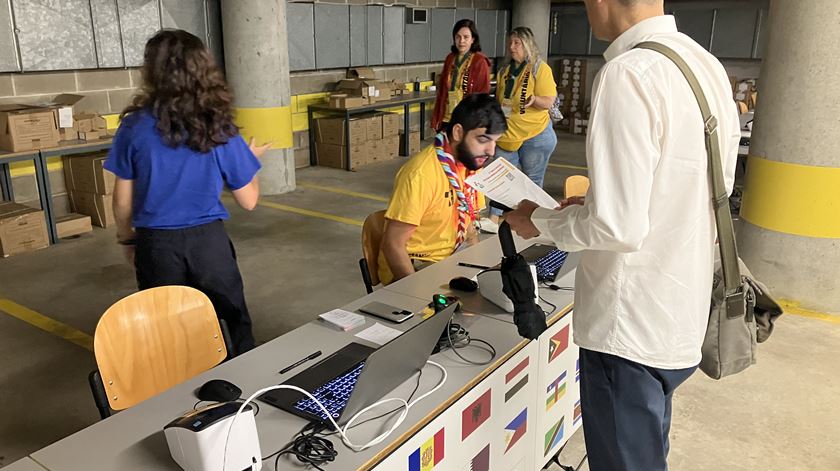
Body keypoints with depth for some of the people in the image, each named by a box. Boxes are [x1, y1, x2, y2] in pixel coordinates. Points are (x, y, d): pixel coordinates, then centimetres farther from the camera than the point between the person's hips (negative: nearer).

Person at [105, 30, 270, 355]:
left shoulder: (135, 126, -9)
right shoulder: (219, 129, -9)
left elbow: (123, 200, -2)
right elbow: (248, 201, -3)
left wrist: (127, 240, 16)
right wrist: (250, 159, 14)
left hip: (156, 244, 1)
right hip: (208, 241, 0)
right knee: (235, 324, 16)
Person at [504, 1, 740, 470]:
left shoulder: (628, 74, -23)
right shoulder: (708, 65, 5)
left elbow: (618, 227, -26)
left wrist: (541, 220, -8)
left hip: (632, 327, -8)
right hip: (683, 315, 8)